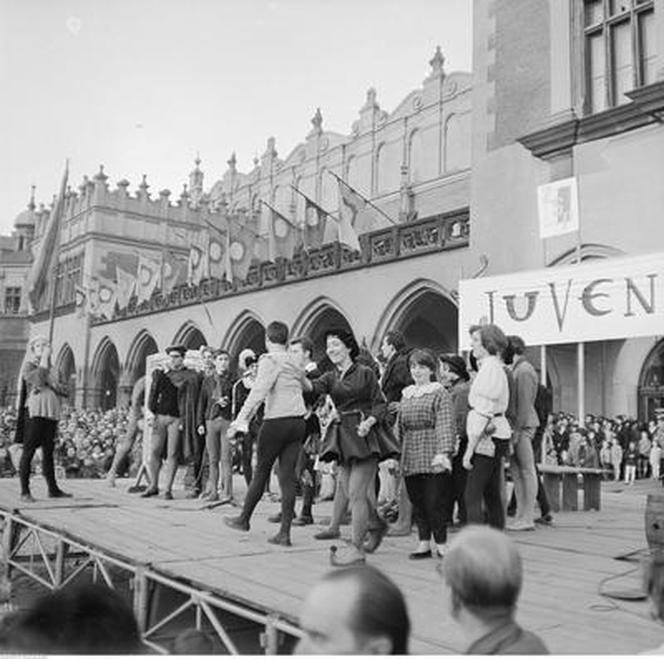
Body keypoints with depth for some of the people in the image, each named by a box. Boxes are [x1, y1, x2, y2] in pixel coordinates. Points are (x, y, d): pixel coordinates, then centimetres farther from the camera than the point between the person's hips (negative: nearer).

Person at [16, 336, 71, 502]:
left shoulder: (49, 369, 21)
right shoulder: (28, 366, 2)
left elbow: (62, 391, 19)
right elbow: (38, 379, -20)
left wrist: (56, 387, -3)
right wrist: (44, 359, -11)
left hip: (51, 413, 7)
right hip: (34, 412, -7)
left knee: (48, 452, 9)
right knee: (29, 451, -6)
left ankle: (53, 489, 12)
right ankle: (24, 491, -5)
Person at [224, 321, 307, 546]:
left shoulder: (269, 360, -8)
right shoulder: (294, 363, 13)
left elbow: (259, 392, -18)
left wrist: (240, 420, -20)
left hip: (276, 422, -6)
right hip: (298, 422, 6)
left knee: (261, 472, 9)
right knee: (288, 476, 4)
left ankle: (243, 519, 27)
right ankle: (284, 533, 4)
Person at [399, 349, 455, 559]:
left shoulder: (440, 393, -1)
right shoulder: (406, 395, 17)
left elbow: (446, 425, -11)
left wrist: (443, 452, -23)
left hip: (432, 457, -5)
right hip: (410, 458, 5)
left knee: (435, 501, -5)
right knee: (417, 501, 8)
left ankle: (441, 543, 8)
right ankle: (424, 543, 17)